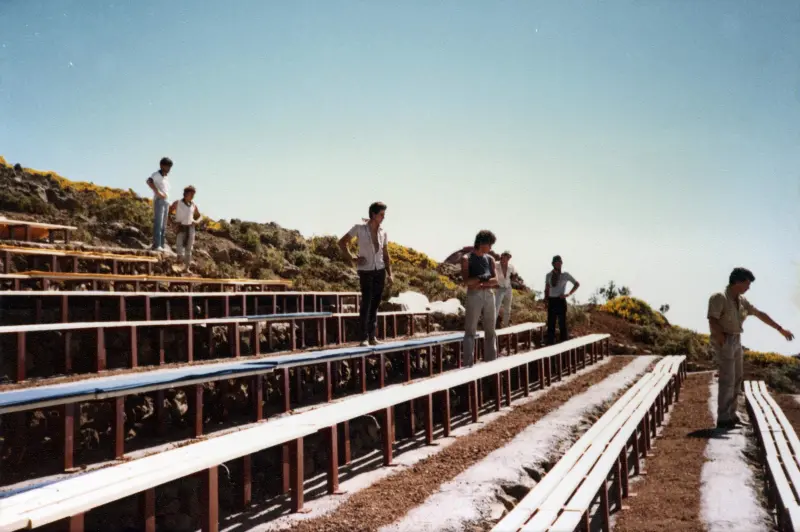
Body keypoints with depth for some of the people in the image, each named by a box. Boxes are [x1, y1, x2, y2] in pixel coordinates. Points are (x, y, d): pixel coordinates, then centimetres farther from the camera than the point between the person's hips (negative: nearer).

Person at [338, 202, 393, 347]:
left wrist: (389, 274, 8)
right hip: (365, 271, -4)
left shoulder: (383, 233, 6)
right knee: (366, 303, -9)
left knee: (375, 304, 7)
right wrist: (352, 258, -6)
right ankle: (364, 338, -4)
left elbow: (386, 255, 13)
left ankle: (372, 337, 14)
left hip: (380, 271, 4)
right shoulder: (359, 228, -5)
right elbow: (342, 242, 1)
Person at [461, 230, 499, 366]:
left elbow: (495, 280, 2)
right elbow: (467, 281, -12)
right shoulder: (466, 259, -1)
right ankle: (468, 364, -6)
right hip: (474, 296, -5)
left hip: (489, 296, 5)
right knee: (470, 332, -5)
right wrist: (484, 277, -14)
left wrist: (481, 283, -14)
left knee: (490, 331, 8)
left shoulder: (490, 259, 13)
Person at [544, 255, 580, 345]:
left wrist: (569, 294, -4)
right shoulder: (548, 276, 7)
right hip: (551, 301, 3)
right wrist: (546, 299, 1)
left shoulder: (565, 275, -3)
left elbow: (577, 284, 4)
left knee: (562, 323, 3)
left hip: (561, 301, -3)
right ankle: (550, 343, 14)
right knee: (551, 324, 6)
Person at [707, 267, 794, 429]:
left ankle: (731, 416, 18)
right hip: (724, 341, -9)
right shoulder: (719, 297, -15)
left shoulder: (741, 300, 11)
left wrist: (780, 329, 20)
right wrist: (724, 342, -22)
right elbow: (713, 321, -23)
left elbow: (760, 314, 18)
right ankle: (723, 420, -5)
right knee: (727, 380, -9)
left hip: (736, 341, 9)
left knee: (736, 379, 10)